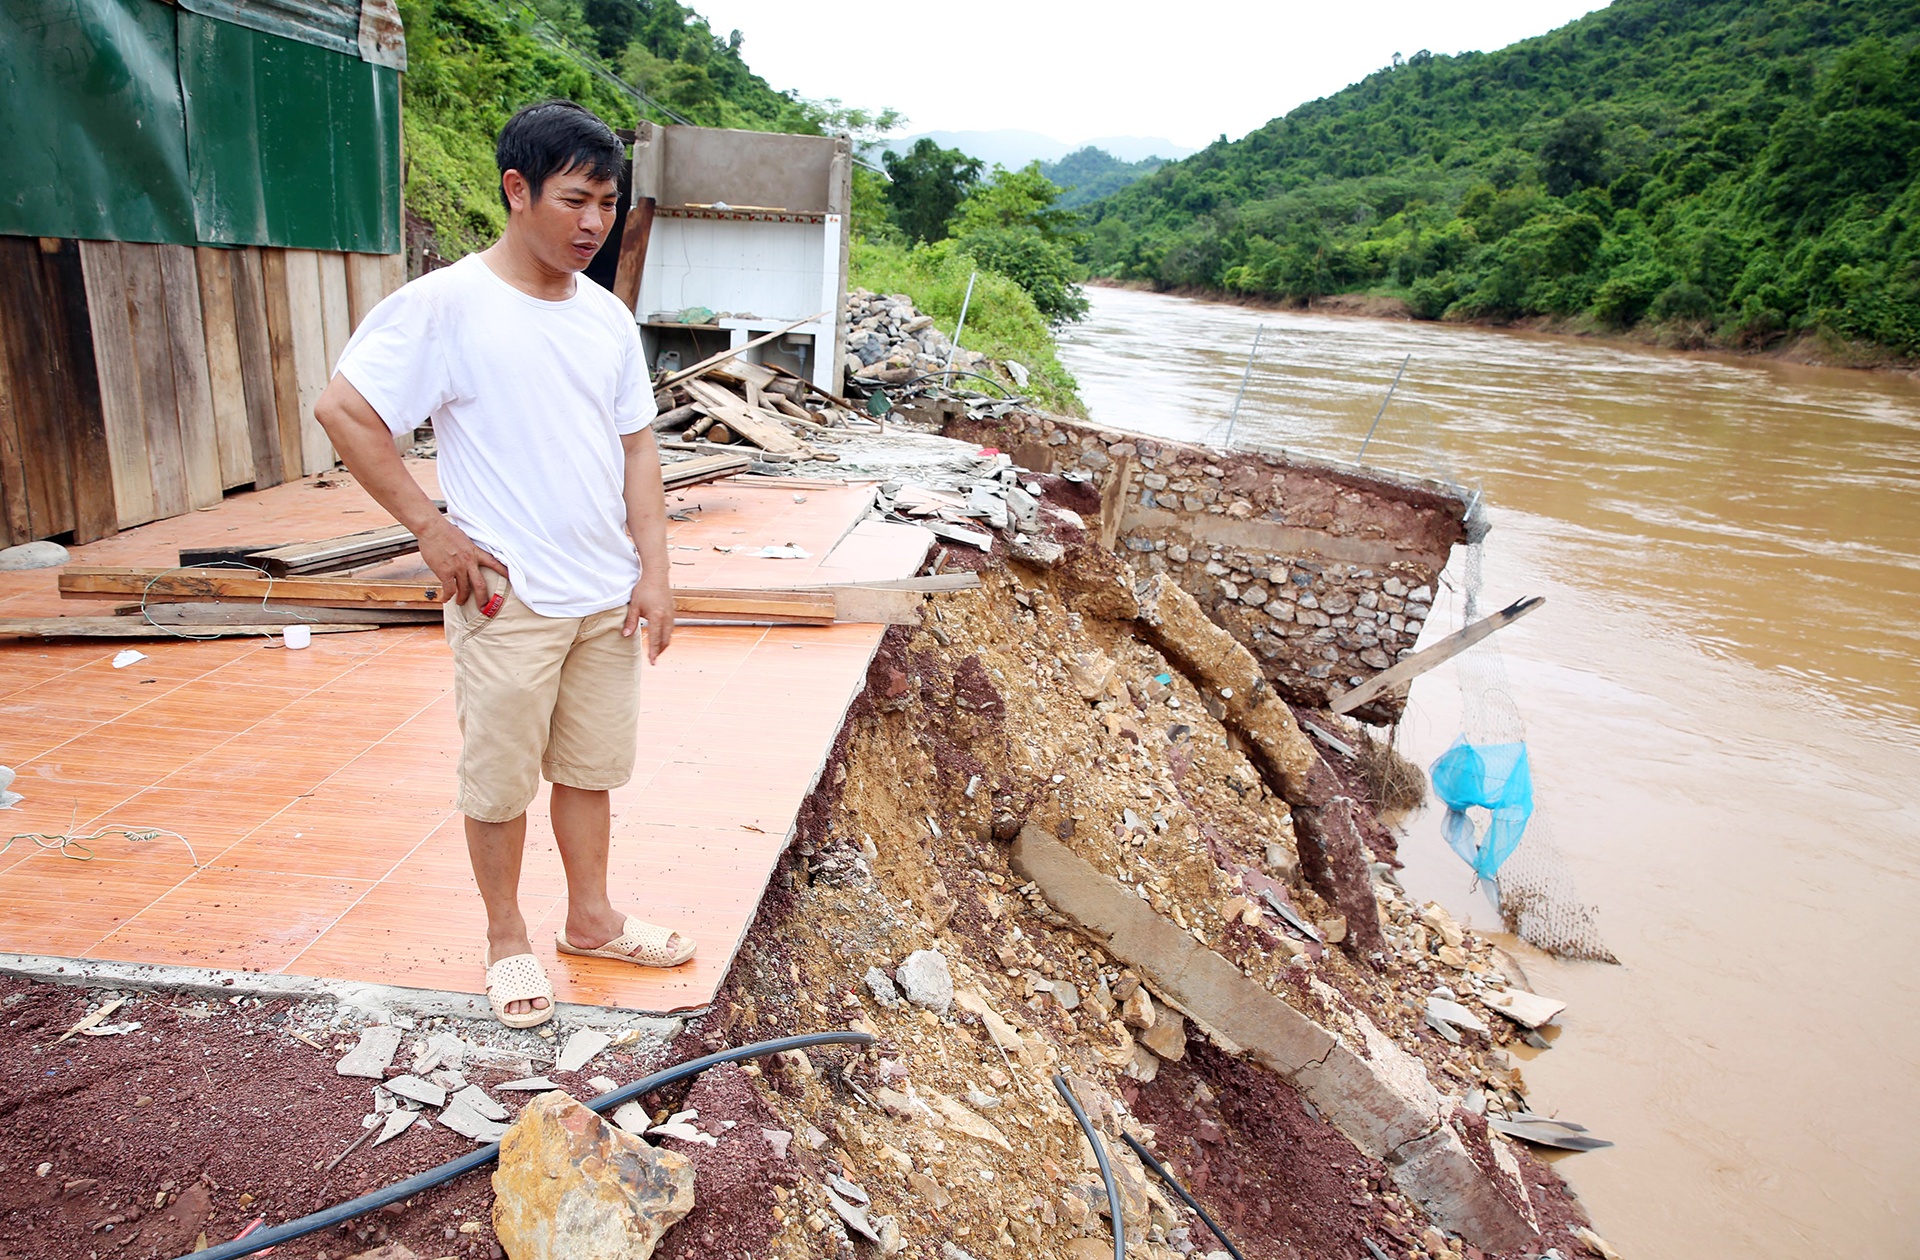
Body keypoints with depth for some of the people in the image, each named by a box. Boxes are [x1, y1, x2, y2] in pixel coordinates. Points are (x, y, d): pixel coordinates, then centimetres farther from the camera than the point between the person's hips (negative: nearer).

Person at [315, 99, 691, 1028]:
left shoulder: (608, 317, 5)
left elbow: (635, 445, 8)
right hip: (508, 599, -5)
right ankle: (507, 940, 28)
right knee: (502, 777, 9)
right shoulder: (446, 305, -12)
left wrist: (653, 572, 1)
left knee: (590, 765, 17)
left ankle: (591, 919, 34)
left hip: (607, 594, 5)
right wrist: (431, 528, -12)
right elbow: (342, 410, -11)